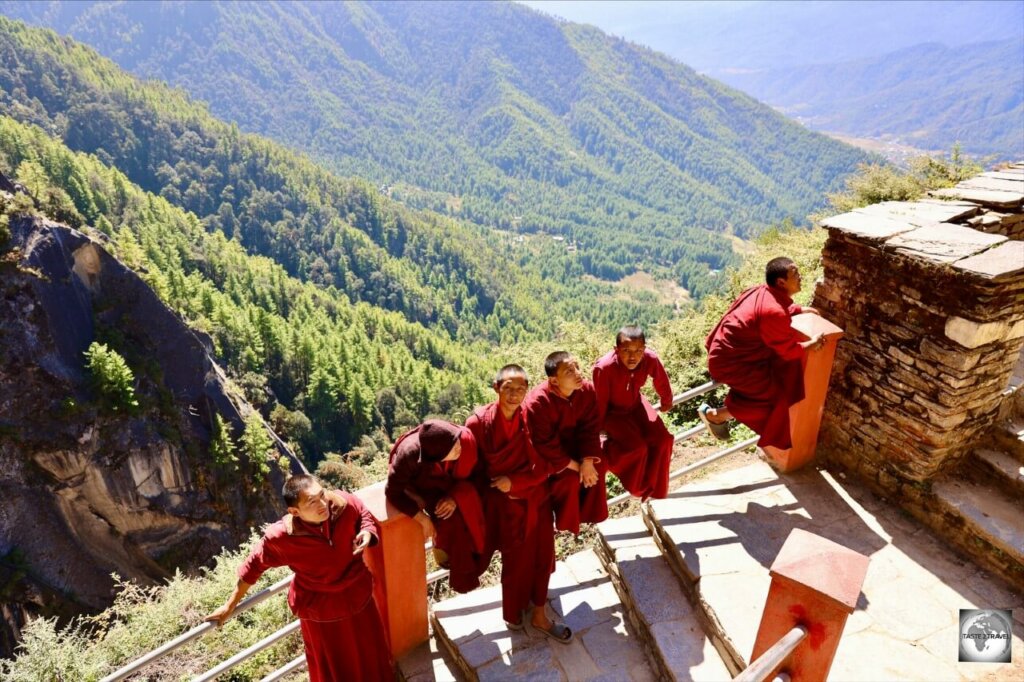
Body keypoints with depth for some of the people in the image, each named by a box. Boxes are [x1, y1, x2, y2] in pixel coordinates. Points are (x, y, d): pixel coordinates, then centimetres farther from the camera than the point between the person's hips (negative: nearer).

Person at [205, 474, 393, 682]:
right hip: (321, 610, -2)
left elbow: (366, 518, -5)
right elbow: (253, 566, -11)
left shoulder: (345, 503, -27)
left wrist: (367, 533, -27)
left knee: (371, 656, 29)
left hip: (358, 595, 3)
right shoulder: (281, 537, -30)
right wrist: (229, 606, -1)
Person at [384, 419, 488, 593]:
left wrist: (456, 497, -27)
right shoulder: (410, 454, -38)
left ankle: (465, 574, 3)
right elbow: (392, 491, -24)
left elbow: (474, 474, -12)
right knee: (454, 519, -26)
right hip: (423, 489, -3)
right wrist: (422, 517, -24)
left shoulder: (466, 439, -32)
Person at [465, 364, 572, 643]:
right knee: (517, 561, 12)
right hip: (506, 505, -3)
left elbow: (542, 467, -9)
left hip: (535, 499, 3)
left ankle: (539, 615, 39)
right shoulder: (479, 422, -18)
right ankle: (514, 614, 40)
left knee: (542, 556, 15)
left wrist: (513, 482, -19)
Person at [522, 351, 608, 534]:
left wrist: (587, 461, -21)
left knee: (599, 464, -12)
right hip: (542, 452, -6)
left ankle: (587, 511, 10)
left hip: (572, 442, 6)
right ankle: (566, 520, 3)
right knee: (569, 477, -25)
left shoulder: (587, 390, -18)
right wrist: (575, 465, -24)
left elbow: (590, 428, -10)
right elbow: (545, 445, -27)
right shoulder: (537, 402, -33)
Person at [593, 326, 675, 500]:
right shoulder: (604, 368, -37)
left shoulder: (650, 359, -25)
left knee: (662, 439, -8)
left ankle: (653, 491, 11)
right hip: (612, 411, -5)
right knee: (636, 447, -23)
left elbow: (662, 382, -1)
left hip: (636, 405, 5)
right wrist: (598, 428, -8)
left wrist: (666, 402, 16)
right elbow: (600, 403, -22)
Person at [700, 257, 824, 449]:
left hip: (723, 349, 10)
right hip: (729, 362, -10)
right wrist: (812, 344, 1)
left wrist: (799, 309, 29)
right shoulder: (774, 312, -26)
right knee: (774, 396, 0)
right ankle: (715, 415, 4)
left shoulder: (764, 292, 3)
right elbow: (788, 350, -12)